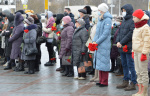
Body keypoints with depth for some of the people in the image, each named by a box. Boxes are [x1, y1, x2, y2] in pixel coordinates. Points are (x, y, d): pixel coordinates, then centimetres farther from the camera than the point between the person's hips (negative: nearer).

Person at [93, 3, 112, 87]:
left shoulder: (107, 20, -11)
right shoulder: (100, 20, 16)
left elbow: (105, 34, -16)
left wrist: (97, 42, -16)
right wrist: (94, 41, 5)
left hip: (104, 45, -9)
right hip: (99, 45, 9)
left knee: (104, 62, -6)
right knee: (99, 62, 11)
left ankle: (105, 82, -1)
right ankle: (101, 80, 18)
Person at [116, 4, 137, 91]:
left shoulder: (133, 21, -11)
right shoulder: (124, 21, 17)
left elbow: (131, 34, -18)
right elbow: (120, 32, 18)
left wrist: (122, 42, -16)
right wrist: (118, 41, 1)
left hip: (129, 47, -9)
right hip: (122, 47, 9)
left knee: (131, 65, -6)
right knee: (124, 65, 14)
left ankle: (133, 84, -1)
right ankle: (126, 82, 23)